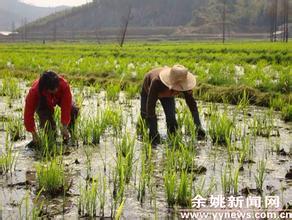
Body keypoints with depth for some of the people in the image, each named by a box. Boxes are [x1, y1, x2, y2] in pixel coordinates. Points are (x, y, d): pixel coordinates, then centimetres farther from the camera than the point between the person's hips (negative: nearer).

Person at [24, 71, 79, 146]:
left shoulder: (64, 85, -40)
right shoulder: (34, 91, -41)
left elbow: (66, 107, -34)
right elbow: (28, 112, -34)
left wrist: (64, 127, -35)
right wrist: (34, 134, -34)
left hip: (58, 97, 1)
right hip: (43, 101, -1)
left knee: (73, 110, -21)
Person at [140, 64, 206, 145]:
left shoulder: (184, 84, -38)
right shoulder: (157, 82, -49)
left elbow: (192, 104, -30)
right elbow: (150, 107, -48)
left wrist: (199, 126, -41)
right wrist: (154, 133, -51)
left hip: (168, 94, 2)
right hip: (148, 91, -2)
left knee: (171, 119, -14)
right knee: (147, 118, -2)